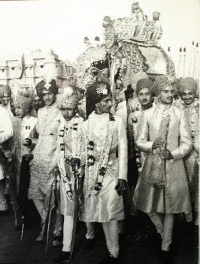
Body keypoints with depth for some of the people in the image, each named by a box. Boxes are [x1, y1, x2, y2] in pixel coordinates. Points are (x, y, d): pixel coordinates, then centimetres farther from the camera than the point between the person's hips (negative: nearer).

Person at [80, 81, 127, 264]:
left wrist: (122, 176, -11)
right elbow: (84, 151, 6)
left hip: (111, 172, -2)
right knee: (89, 207, 15)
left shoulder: (117, 121, -4)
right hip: (91, 171, 3)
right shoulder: (86, 124, 2)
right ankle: (89, 236, 43)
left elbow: (123, 149, -6)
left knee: (110, 212, -3)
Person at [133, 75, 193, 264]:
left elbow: (187, 143, 0)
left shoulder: (180, 114, 2)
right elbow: (139, 141, 3)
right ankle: (164, 233, 37)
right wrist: (151, 145, -16)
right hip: (152, 164, 1)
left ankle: (166, 248, 24)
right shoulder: (147, 114, 4)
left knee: (170, 207, 6)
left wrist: (172, 153, -15)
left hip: (173, 165, -1)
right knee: (149, 205, 7)